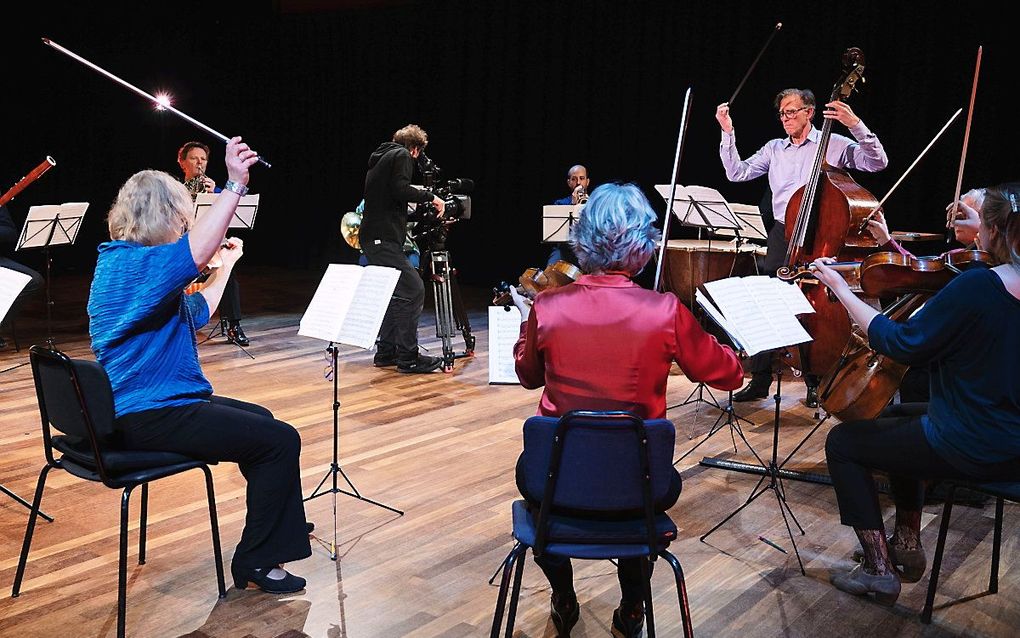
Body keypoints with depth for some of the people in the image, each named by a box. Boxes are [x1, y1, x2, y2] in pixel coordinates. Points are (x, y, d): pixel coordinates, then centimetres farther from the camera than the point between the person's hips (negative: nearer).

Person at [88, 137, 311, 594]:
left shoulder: (124, 260, 14)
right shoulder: (131, 264, -19)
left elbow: (198, 313, 21)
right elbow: (196, 249, -40)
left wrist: (226, 264, 25)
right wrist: (235, 184, -41)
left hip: (145, 404, 12)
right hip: (150, 415, -12)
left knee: (261, 420, 26)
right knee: (280, 440, -13)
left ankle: (276, 522, 40)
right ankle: (254, 562, 0)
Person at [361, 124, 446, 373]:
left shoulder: (380, 156, 23)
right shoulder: (402, 156, -3)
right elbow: (400, 190, -19)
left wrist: (415, 194, 31)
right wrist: (429, 197, -8)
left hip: (372, 238, 10)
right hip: (384, 238, -10)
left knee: (394, 293, 17)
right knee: (413, 290, -12)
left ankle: (386, 352, 19)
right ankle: (408, 357, -13)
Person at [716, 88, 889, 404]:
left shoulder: (834, 144, 3)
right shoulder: (774, 149, 15)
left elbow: (877, 162, -7)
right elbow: (737, 173, 10)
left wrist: (856, 126, -19)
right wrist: (728, 132, 3)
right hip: (783, 234, 3)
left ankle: (815, 382, 12)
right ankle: (760, 379, 8)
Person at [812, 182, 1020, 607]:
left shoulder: (976, 285, -27)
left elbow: (901, 344, -21)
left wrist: (842, 290, -12)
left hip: (969, 451, -9)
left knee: (843, 442, 8)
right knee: (899, 418, 33)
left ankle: (879, 570, 10)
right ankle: (907, 545, 37)